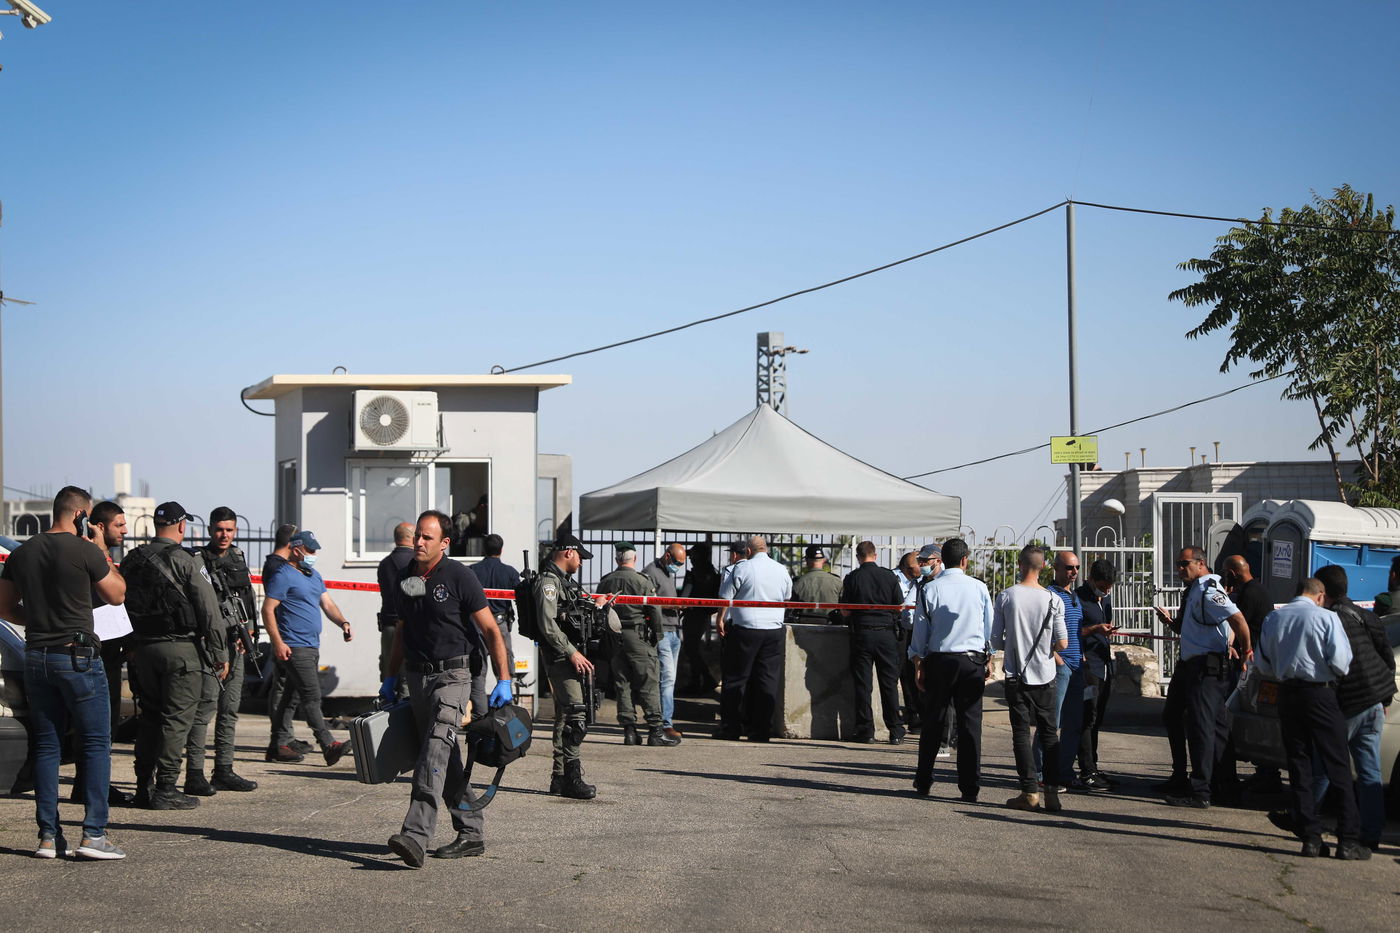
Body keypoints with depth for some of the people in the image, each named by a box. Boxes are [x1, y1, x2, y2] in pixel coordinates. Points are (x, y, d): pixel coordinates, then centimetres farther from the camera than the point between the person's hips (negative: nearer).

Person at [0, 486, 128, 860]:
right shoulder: (85, 551, -11)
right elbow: (116, 595, 1)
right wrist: (103, 555, 9)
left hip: (37, 657, 6)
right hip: (77, 656, -6)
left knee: (46, 746, 10)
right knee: (96, 744, 0)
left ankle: (48, 836, 10)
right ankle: (94, 833, -6)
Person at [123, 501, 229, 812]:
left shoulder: (131, 561, 8)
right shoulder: (185, 561, -10)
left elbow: (123, 606, 12)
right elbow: (210, 611, -11)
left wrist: (132, 647, 18)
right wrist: (220, 653, -5)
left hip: (145, 648, 6)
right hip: (182, 648, -6)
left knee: (150, 717, 15)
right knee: (177, 719, -2)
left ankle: (143, 786, 17)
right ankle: (165, 790, -4)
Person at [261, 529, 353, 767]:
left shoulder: (314, 575, 18)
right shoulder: (283, 576, -9)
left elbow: (327, 603, 19)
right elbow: (268, 609, -13)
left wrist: (343, 622, 0)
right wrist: (278, 642, -20)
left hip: (312, 646, 9)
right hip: (294, 648, -9)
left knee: (292, 696, 12)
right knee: (312, 696, -13)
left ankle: (278, 745, 18)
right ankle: (329, 745, -17)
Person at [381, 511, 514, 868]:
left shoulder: (459, 576, -8)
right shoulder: (404, 580, 10)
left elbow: (491, 630, -7)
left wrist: (503, 680, -13)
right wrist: (391, 677, 20)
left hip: (452, 675, -7)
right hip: (417, 677, 7)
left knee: (436, 748, -22)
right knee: (446, 760, 10)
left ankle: (415, 835, -33)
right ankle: (472, 832, 19)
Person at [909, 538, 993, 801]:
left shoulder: (930, 589, -2)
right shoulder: (979, 588, 0)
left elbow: (920, 629, 1)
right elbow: (990, 629, 7)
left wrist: (918, 664, 8)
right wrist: (988, 662, 17)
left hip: (938, 661, 0)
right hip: (973, 661, 0)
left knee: (933, 723, 9)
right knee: (970, 723, 1)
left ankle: (923, 782, 15)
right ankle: (970, 788, 0)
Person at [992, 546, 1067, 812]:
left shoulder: (1006, 596, -6)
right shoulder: (1053, 600, -5)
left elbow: (995, 640, -4)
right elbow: (1062, 643, -7)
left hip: (1016, 674, -1)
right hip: (1045, 675, 1)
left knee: (1021, 732, 2)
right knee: (1048, 733, 9)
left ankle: (1029, 791, -5)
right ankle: (1052, 792, 4)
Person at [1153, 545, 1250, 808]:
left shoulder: (1208, 591, -17)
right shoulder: (1192, 591, 15)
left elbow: (1237, 619, -28)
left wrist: (1245, 652, -18)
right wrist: (1172, 622, 8)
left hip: (1207, 666, -11)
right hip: (1189, 664, 11)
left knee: (1200, 725, -10)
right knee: (1173, 716, 20)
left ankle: (1200, 793, -9)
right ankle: (1179, 778, 33)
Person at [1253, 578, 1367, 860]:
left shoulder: (1273, 619, 7)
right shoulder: (1326, 617, -8)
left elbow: (1262, 665, 11)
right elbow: (1340, 662, -13)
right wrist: (1337, 672, 8)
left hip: (1287, 695, 4)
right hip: (1320, 694, -4)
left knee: (1299, 768, 9)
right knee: (1338, 768, 1)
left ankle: (1310, 837, 6)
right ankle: (1348, 839, -1)